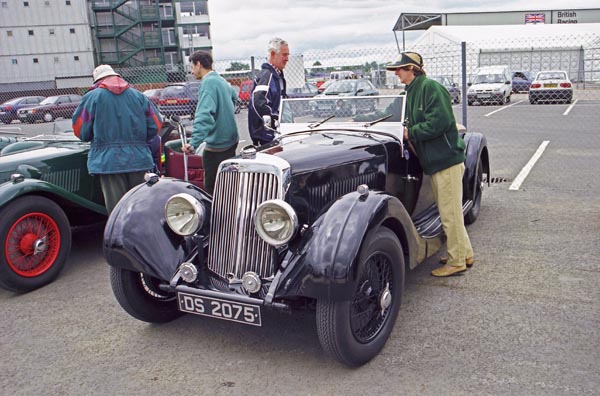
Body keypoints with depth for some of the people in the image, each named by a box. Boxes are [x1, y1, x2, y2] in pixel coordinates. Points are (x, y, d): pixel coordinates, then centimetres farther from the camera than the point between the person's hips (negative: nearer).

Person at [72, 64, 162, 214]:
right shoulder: (138, 95, 10)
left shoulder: (92, 97, 1)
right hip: (138, 158, 3)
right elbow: (156, 124, 7)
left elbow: (80, 130, 1)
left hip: (108, 161, -3)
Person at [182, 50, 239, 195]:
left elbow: (204, 116, -29)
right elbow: (234, 98, 33)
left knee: (212, 189, -5)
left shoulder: (208, 83, -16)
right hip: (231, 140, 9)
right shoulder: (222, 80, 12)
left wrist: (194, 142, -36)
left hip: (216, 145, -9)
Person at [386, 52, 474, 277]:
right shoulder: (411, 92, 16)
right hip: (433, 161, 10)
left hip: (446, 159, -10)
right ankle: (464, 254, 29)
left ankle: (456, 262, 9)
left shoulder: (431, 87, -13)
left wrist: (410, 132, -16)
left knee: (450, 213, -2)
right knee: (449, 212, 17)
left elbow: (440, 121, -22)